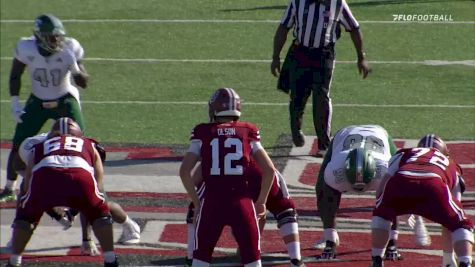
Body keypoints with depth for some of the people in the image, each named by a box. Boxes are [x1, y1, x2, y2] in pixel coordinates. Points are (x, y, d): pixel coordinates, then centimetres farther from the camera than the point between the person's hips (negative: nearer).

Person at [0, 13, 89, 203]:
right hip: (37, 102, 1)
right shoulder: (26, 48, -20)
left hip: (65, 101, -1)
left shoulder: (70, 48, -22)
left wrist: (75, 68, -36)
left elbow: (84, 83, -16)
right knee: (18, 145, -2)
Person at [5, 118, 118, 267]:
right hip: (80, 173, 0)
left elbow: (27, 187, 38)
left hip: (44, 173, 0)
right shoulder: (89, 147, 39)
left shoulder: (39, 148, 39)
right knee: (100, 214, 25)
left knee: (25, 216, 25)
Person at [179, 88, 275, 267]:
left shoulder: (203, 134, 7)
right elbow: (269, 170, 4)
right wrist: (261, 202, 14)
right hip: (241, 200, 0)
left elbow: (184, 171, 0)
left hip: (211, 200, 0)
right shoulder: (248, 133, 9)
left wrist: (196, 202, 10)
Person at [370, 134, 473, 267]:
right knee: (462, 226, 20)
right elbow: (450, 217, 42)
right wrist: (448, 256, 49)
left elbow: (381, 191, 25)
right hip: (433, 185, -1)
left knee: (381, 215, 32)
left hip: (400, 181, 1)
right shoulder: (451, 166, 40)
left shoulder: (404, 154, 40)